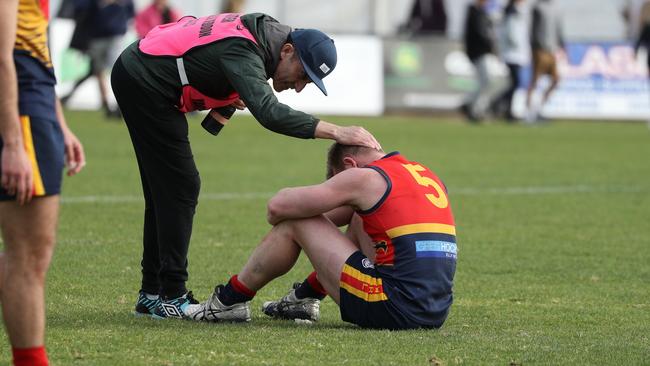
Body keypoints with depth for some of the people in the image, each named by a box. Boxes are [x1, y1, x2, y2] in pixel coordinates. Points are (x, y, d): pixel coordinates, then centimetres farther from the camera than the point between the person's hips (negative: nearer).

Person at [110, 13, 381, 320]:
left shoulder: (264, 32, 3)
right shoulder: (243, 52, -27)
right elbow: (269, 113, -42)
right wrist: (336, 132, -47)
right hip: (144, 83, -11)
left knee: (164, 190, 13)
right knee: (181, 187, -10)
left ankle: (152, 294, 18)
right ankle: (171, 297, -8)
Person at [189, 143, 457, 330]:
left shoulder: (365, 177, -4)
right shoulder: (428, 176, 19)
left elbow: (277, 207, -2)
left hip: (396, 311, -8)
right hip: (437, 314, 8)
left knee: (294, 223, 6)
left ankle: (231, 300, 22)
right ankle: (304, 298, 39)